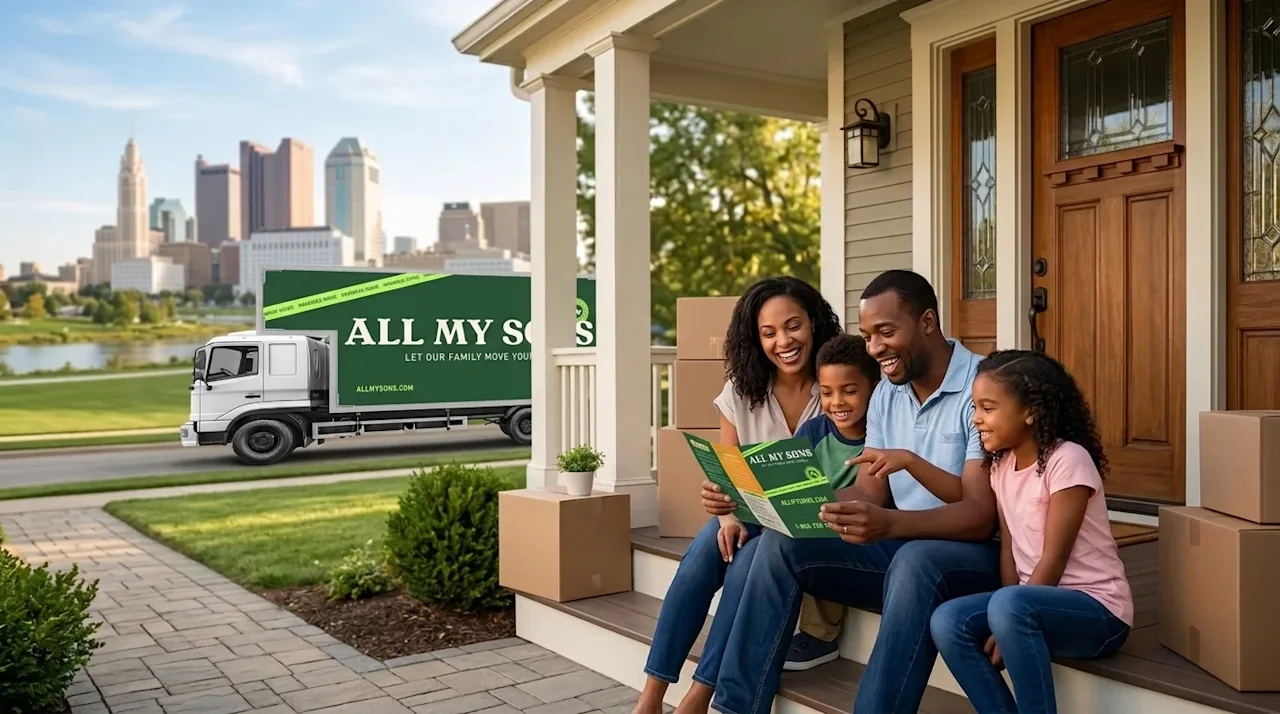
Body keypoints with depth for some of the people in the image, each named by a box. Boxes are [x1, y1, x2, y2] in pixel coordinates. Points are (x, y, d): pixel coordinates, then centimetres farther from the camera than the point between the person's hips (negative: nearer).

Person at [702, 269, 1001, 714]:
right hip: (898, 545, 7)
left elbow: (981, 516, -22)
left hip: (973, 555, -6)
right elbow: (868, 494, 3)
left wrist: (889, 524, -41)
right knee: (781, 544, -13)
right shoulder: (886, 394, 8)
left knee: (915, 563, -39)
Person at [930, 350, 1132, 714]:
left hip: (1096, 608, -7)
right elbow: (1009, 548, 4)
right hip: (1036, 600, 7)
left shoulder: (1067, 459, -16)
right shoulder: (1001, 464, 6)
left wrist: (1010, 618, -18)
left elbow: (1054, 559, -18)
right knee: (948, 622, -16)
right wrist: (1009, 617, -11)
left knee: (1009, 606, -35)